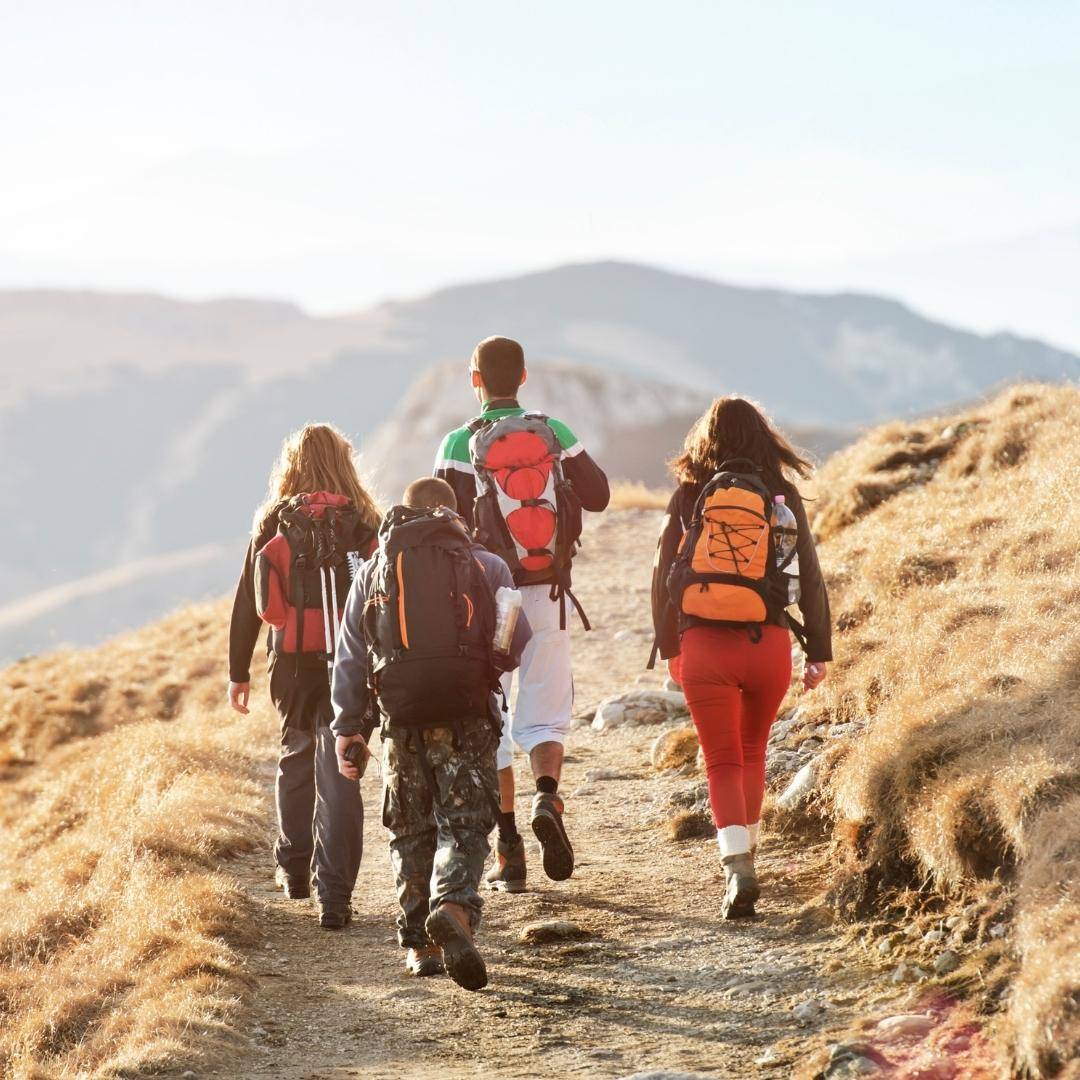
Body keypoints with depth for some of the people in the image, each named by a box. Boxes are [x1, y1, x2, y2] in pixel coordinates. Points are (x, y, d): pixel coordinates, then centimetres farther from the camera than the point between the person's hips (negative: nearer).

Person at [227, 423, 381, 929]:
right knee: (338, 774, -2)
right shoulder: (363, 523, -4)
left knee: (295, 758, 24)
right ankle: (333, 894, -8)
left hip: (291, 663, 2)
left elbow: (247, 602, 3)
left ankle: (293, 868, 36)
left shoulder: (273, 523, 1)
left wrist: (238, 672, 10)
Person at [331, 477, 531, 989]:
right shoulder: (487, 566, 5)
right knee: (464, 827, -3)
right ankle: (454, 908, -29)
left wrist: (348, 726, 9)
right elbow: (517, 648, 3)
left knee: (411, 834, 14)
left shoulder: (373, 570, 11)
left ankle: (419, 944, 13)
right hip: (468, 717, -2)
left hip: (402, 719, 2)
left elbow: (350, 657, 7)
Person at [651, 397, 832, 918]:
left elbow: (663, 576, 2)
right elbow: (810, 576, 2)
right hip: (768, 642, 1)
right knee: (753, 748, 24)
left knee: (722, 760, 5)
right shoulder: (782, 494, 1)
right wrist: (819, 651, 9)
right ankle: (745, 848, 32)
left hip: (704, 645, -1)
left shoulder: (688, 498, -1)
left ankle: (737, 865, -13)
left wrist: (668, 646, 13)